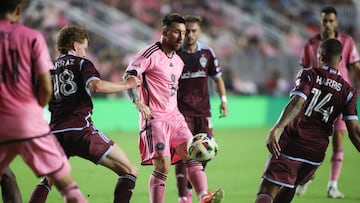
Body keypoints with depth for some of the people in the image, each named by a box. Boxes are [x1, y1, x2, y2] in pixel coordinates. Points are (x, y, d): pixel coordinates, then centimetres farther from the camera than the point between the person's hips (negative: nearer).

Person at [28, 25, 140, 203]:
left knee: (47, 180, 28)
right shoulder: (81, 63, 4)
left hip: (56, 132, 6)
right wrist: (127, 84, -5)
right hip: (81, 130, -5)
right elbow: (97, 86, -15)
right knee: (129, 171, 1)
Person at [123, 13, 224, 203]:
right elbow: (129, 75, -17)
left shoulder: (178, 61, 18)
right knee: (163, 166, -13)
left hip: (174, 116, 8)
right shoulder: (151, 54, -8)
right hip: (154, 118, -8)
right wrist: (138, 101, -31)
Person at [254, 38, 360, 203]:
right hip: (317, 151, 4)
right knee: (290, 186, 28)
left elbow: (296, 104, -21)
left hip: (291, 144, -4)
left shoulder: (308, 75, -3)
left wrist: (275, 130, -31)